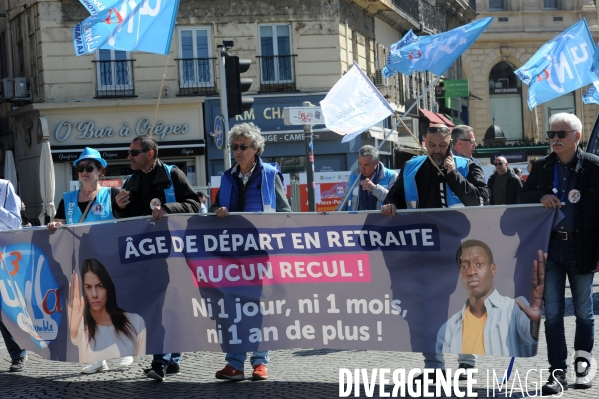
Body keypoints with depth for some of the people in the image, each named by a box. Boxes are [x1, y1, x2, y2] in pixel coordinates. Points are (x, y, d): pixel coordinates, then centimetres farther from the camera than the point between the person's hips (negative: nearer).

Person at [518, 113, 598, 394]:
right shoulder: (541, 167, 7)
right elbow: (521, 198, 11)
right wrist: (540, 197, -12)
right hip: (549, 247, 3)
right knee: (552, 312, 1)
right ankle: (558, 372, 5)